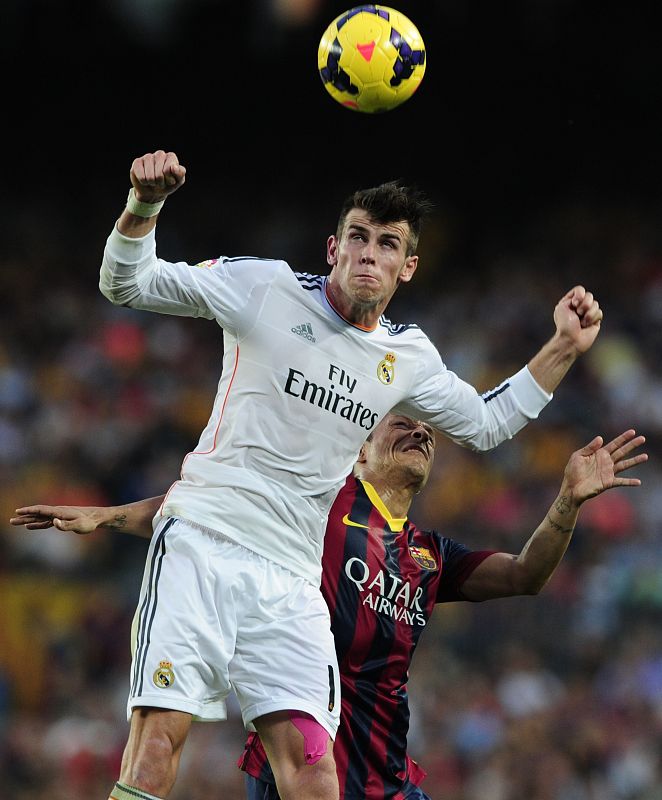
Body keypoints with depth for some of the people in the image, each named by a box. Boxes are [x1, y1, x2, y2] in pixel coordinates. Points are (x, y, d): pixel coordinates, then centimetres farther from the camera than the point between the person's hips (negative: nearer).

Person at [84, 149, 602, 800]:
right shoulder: (265, 286, 0)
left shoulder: (408, 357, 13)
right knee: (158, 737, -17)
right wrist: (144, 205, -19)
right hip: (201, 544, -4)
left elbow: (483, 424, 30)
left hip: (292, 581, 4)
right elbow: (126, 282, 0)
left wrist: (563, 349, 21)